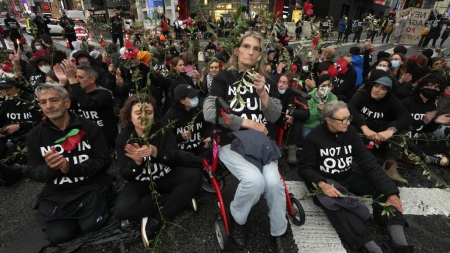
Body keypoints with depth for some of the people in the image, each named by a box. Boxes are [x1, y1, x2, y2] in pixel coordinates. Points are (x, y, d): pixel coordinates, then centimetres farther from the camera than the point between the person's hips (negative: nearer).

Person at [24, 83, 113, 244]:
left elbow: (104, 161, -10)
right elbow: (31, 171, 1)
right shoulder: (35, 134, 2)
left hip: (91, 187, -2)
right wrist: (49, 168, -23)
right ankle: (71, 216, 19)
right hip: (56, 193, 3)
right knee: (59, 236, -13)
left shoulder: (89, 127, -8)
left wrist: (70, 168, -24)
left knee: (91, 226, -19)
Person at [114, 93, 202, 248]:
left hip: (166, 177, 1)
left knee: (195, 176, -27)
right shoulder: (123, 138, -8)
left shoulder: (163, 131, -9)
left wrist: (156, 152, -39)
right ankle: (179, 199, -16)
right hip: (140, 183, 0)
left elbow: (177, 159, -19)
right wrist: (137, 162, -33)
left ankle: (154, 222, -25)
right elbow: (125, 175, -10)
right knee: (122, 209, -30)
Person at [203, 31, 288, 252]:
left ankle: (278, 234, 6)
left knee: (273, 181, -23)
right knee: (254, 180, -28)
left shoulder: (266, 80, 12)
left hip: (261, 142, 3)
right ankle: (236, 219, 6)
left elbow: (274, 117, 4)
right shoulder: (224, 78, 1)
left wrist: (263, 93, -14)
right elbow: (209, 112, -12)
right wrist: (247, 122, -12)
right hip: (231, 143, -3)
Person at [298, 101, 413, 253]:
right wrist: (321, 184, -32)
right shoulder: (314, 138, -13)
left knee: (384, 186, -14)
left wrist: (391, 192, -17)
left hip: (349, 178, 5)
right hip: (326, 182, -5)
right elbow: (305, 168, -11)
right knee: (334, 203, -35)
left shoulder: (351, 132, -2)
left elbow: (368, 162, -8)